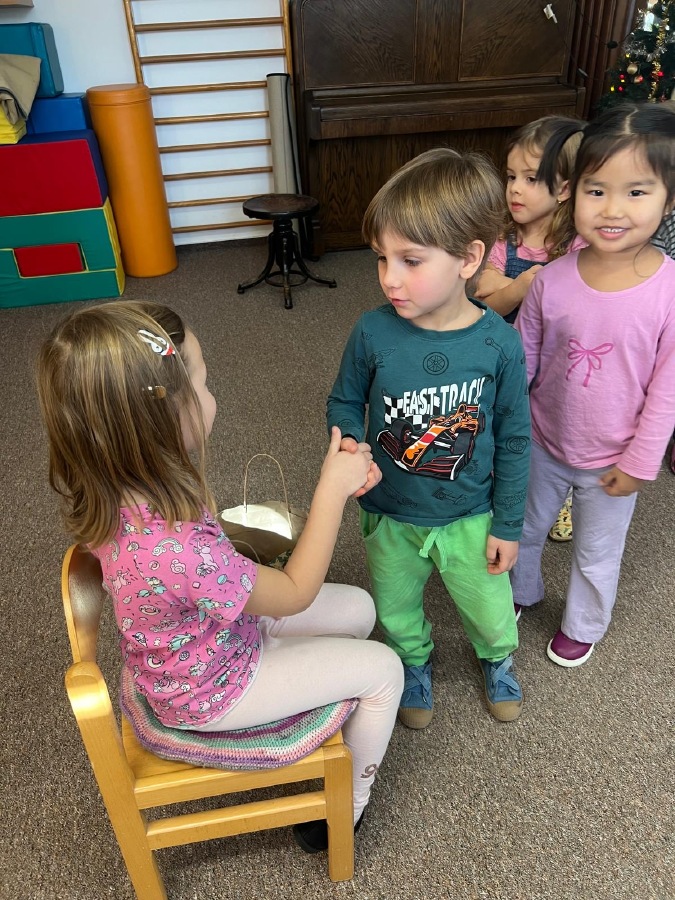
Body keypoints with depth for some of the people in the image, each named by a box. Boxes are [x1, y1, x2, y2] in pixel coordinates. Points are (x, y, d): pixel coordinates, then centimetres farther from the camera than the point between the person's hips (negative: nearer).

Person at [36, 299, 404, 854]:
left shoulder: (114, 488, -19)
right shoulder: (175, 552, -43)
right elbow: (296, 592, -26)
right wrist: (333, 488, -21)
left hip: (221, 623, 7)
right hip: (210, 691, -7)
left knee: (358, 609, 14)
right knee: (383, 670, 6)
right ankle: (348, 806, 30)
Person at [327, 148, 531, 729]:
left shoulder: (498, 343, -20)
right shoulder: (373, 333, -20)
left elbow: (513, 440, -8)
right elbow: (346, 402, -2)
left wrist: (507, 524, -2)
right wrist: (350, 442, -24)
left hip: (469, 518, 0)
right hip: (390, 515, 1)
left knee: (491, 611, 21)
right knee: (396, 612, 24)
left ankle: (497, 658, 58)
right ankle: (415, 662, 59)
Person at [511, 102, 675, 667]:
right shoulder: (553, 281, -16)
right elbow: (521, 360, -3)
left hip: (610, 460, -2)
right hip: (543, 442, 3)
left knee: (597, 555, 20)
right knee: (525, 527, 25)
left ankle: (583, 626, 50)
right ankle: (521, 592, 56)